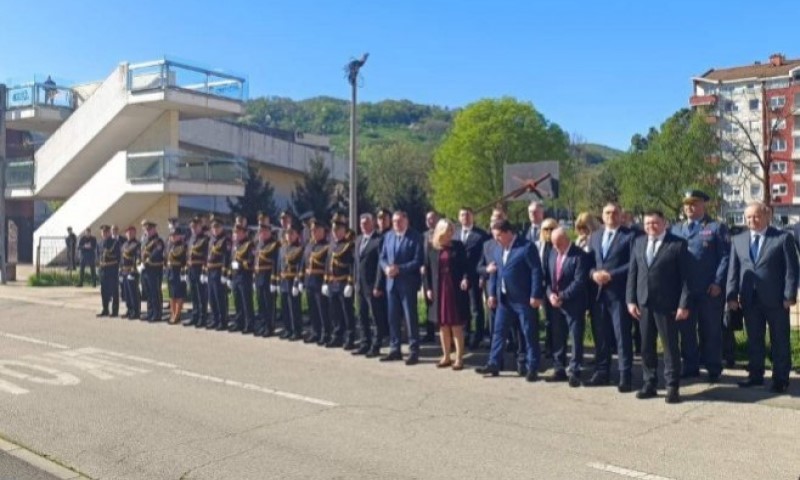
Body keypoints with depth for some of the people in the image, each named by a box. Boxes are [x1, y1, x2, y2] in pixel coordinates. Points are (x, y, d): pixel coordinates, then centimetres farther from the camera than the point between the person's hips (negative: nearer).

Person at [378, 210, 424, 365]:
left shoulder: (416, 237, -7)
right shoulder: (388, 236, 12)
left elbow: (418, 261, -13)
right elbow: (382, 257, 12)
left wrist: (399, 269, -20)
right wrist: (386, 268, -9)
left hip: (408, 282, -6)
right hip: (391, 282, 6)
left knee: (411, 317, -2)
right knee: (393, 317, 11)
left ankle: (414, 351, 4)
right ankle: (395, 349, 20)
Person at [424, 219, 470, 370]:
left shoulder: (458, 246, 1)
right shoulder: (432, 248, 5)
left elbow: (466, 265, 0)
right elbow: (427, 269, 7)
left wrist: (465, 279, -18)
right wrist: (428, 288, 0)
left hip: (455, 289, -2)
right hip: (438, 290, 2)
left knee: (456, 325, 0)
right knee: (443, 324, 8)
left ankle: (459, 358, 5)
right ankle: (446, 357, 18)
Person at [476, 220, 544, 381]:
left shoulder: (527, 246, -13)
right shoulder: (498, 248, 9)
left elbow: (536, 271, -14)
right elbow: (495, 271, 15)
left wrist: (536, 295, -17)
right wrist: (492, 293, 11)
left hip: (524, 299, -7)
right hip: (504, 298, 7)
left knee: (529, 334, 2)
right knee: (498, 331, 11)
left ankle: (532, 368, 10)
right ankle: (493, 364, 20)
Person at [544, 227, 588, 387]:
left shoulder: (579, 255, -12)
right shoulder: (552, 253, 9)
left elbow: (579, 281, -18)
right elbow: (548, 276, 11)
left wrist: (562, 296, -18)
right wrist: (550, 294, -5)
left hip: (573, 304, -6)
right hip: (555, 303, 6)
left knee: (576, 339, -1)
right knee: (557, 338, 11)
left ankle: (574, 372, 6)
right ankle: (559, 370, 21)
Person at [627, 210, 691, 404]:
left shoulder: (678, 244, -4)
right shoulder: (638, 242, 11)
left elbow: (685, 276, -7)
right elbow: (632, 273, 10)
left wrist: (684, 304, -12)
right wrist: (631, 300, 3)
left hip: (667, 304, -5)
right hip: (643, 303, 5)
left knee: (670, 346, 2)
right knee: (646, 346, 11)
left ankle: (672, 386, 11)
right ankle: (649, 384, 21)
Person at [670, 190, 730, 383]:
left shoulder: (717, 227, 1)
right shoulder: (675, 229, 14)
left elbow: (725, 256, -5)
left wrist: (718, 282, -14)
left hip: (710, 289, -4)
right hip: (683, 289, 4)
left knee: (711, 330, 5)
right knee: (685, 330, 9)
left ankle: (713, 369, 16)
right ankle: (690, 366, 20)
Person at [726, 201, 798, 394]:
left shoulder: (783, 238, -3)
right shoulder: (738, 240, 9)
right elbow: (733, 269, 7)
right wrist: (732, 295, -1)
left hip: (775, 299, -3)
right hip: (749, 299, 4)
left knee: (780, 340, 6)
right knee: (754, 339, 11)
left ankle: (780, 379, 15)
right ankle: (755, 375, 22)